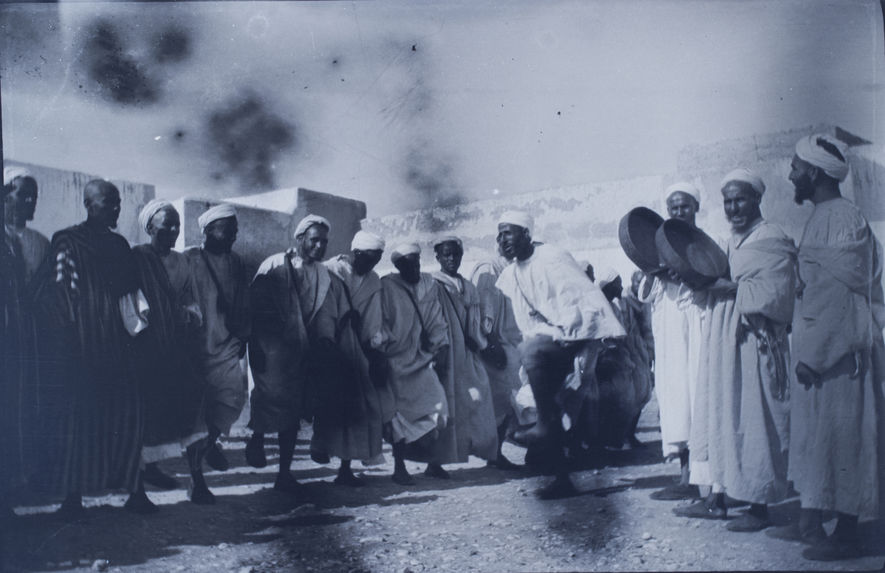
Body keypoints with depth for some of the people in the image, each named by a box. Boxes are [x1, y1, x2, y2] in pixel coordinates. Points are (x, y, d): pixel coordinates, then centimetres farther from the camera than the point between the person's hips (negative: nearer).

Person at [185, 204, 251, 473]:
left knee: (235, 393, -6)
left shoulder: (235, 261, 13)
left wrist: (243, 336, 14)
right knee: (197, 401, 1)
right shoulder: (189, 259, -4)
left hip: (229, 342, 5)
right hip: (199, 343, -4)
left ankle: (212, 440, 18)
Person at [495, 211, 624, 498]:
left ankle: (544, 425, -22)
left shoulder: (552, 259, -15)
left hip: (575, 336, -8)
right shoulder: (510, 275, 9)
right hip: (546, 341, 8)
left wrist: (588, 348, -21)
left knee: (531, 349, -34)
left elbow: (590, 299, -18)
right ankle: (562, 479, 12)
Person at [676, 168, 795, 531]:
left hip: (753, 339, -8)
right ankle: (717, 498, 14)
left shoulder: (772, 240, -7)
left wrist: (730, 287, -18)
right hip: (723, 341, 8)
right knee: (718, 414, 8)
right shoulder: (730, 242, 17)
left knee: (752, 419, -5)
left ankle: (759, 506, 4)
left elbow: (773, 292, -17)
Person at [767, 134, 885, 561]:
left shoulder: (844, 218, -15)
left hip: (839, 350, -10)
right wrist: (803, 346, 16)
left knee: (840, 437, -3)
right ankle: (810, 522, 23)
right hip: (815, 348, 10)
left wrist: (814, 354, -21)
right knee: (812, 433, 14)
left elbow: (842, 293, -21)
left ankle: (846, 534, 6)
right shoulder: (820, 217, 14)